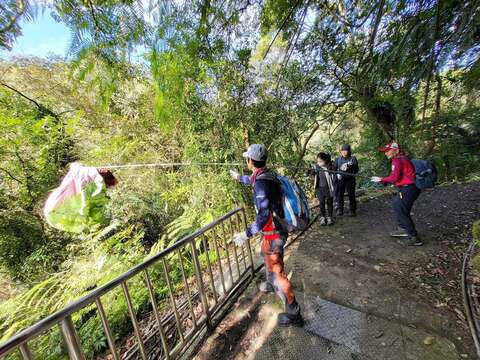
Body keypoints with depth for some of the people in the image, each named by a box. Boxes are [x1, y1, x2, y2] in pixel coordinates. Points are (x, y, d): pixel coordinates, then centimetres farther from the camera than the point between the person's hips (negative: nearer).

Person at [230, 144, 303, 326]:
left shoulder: (261, 183, -29)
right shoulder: (267, 174, -1)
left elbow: (264, 215, -33)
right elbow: (253, 180, 23)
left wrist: (246, 234, -28)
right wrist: (239, 177, 38)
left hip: (273, 232, -10)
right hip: (273, 229, 10)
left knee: (277, 270, 5)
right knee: (267, 256, 31)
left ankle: (293, 314, 23)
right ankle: (271, 284, 57)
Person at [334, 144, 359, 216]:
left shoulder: (353, 159, 1)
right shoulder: (338, 159, 6)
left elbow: (356, 170, -6)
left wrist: (349, 166, -22)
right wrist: (337, 174, -14)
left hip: (350, 180, -1)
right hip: (340, 180, 1)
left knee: (351, 195, 3)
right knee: (339, 195, 3)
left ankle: (352, 210, 18)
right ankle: (339, 210, 16)